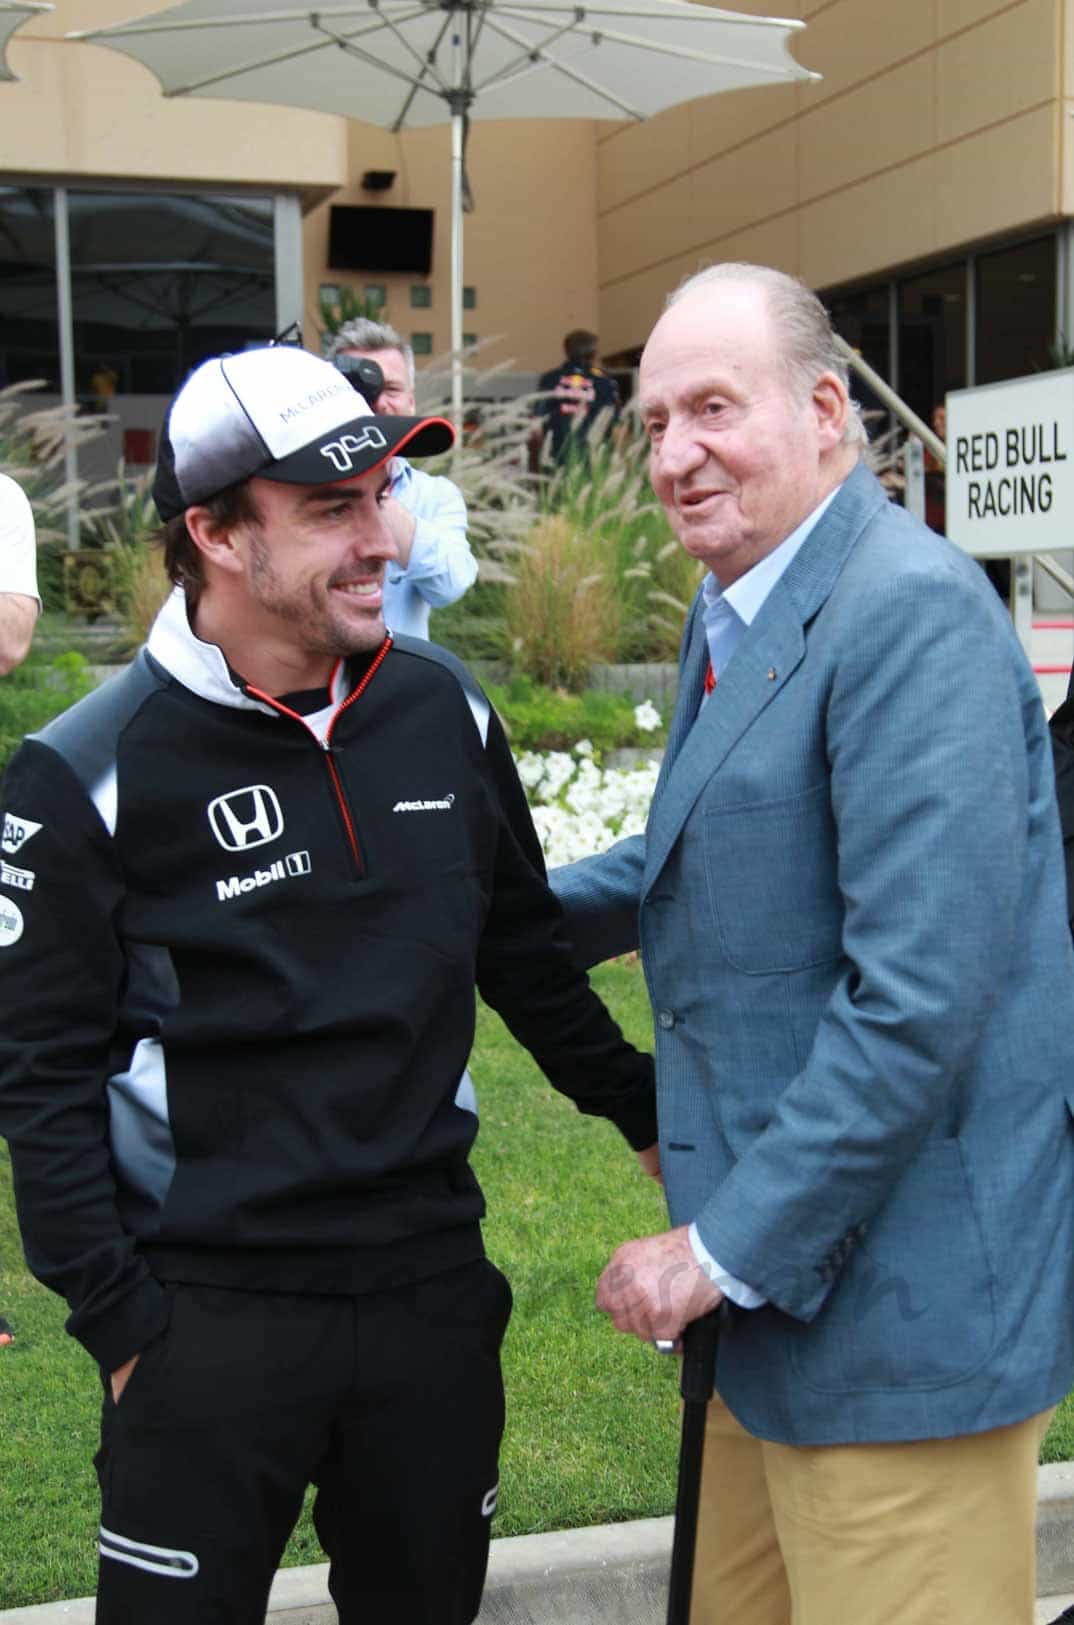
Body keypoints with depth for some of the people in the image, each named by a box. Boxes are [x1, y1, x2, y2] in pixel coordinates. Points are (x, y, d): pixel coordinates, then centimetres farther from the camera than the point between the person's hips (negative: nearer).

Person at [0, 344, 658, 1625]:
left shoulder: (443, 711, 2)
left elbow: (527, 954, 15)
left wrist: (644, 1111, 18)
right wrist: (118, 1326, -8)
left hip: (433, 1291, 5)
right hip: (207, 1323, -4)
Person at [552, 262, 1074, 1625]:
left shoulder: (911, 611, -19)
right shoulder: (731, 614, 12)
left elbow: (920, 992, -26)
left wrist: (726, 1247, -20)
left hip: (902, 1304, -9)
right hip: (777, 1275, 9)